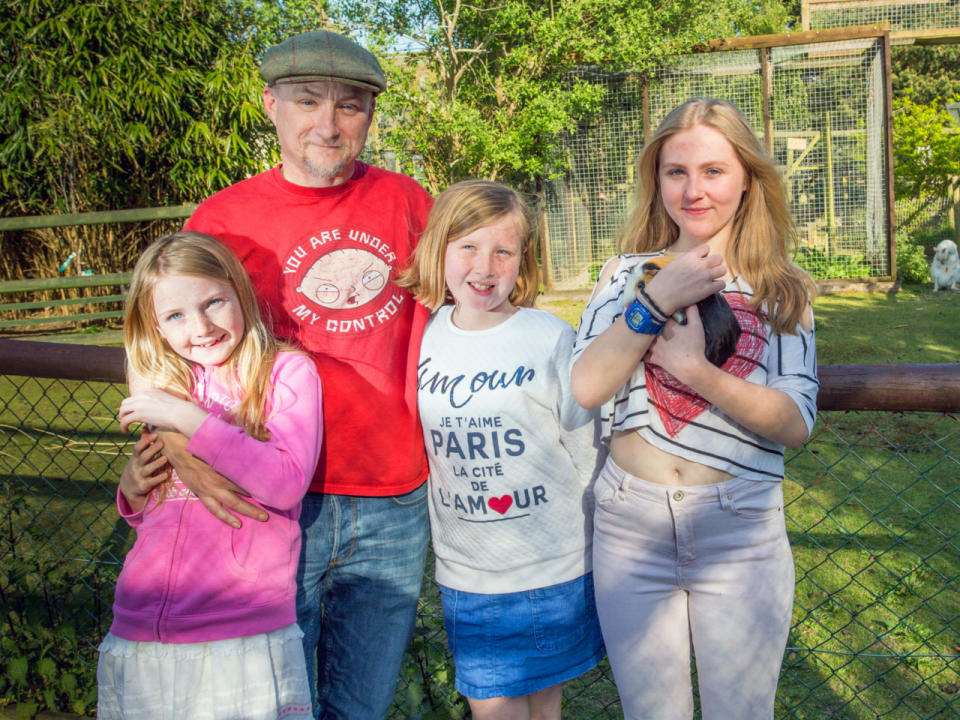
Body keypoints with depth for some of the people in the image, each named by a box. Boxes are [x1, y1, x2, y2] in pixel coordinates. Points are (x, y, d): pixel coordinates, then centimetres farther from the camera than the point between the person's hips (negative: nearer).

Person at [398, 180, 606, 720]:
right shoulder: (423, 338, -2)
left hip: (553, 567, -2)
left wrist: (579, 537, -1)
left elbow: (587, 453, -6)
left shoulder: (553, 339, -12)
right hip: (465, 570, 2)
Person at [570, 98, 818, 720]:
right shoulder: (628, 273, 4)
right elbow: (584, 389, -10)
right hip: (631, 528, 1)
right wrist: (658, 301, -18)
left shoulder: (780, 289, 2)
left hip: (740, 532, -1)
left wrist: (696, 370, -21)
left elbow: (796, 425, -9)